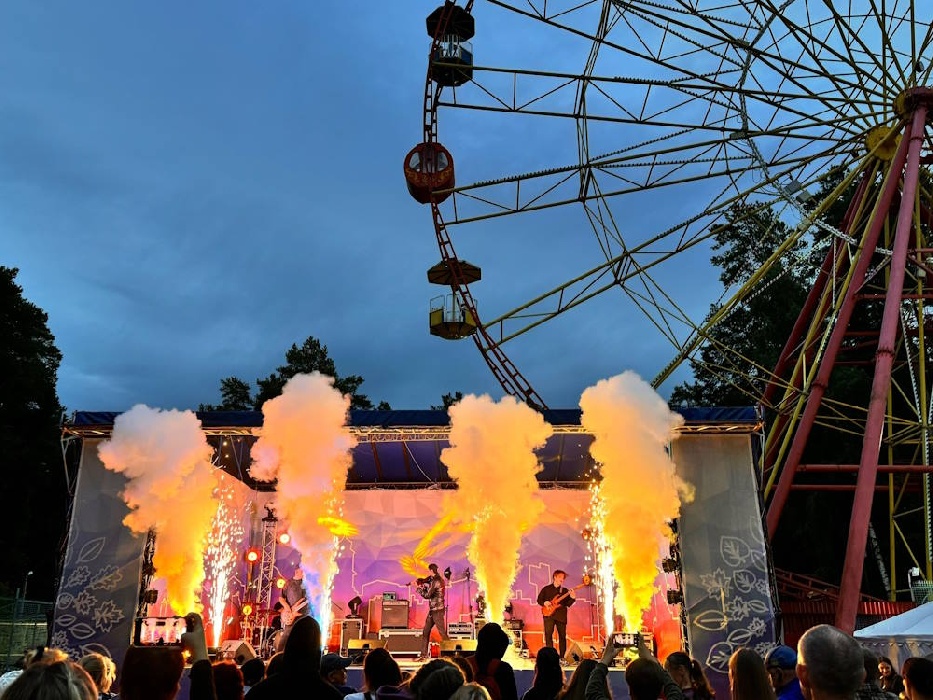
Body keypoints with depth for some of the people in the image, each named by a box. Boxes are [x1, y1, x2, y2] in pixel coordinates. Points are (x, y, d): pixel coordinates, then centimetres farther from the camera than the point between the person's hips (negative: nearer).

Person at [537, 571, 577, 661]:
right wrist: (544, 603, -12)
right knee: (548, 635, -8)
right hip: (549, 614, -2)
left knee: (562, 636, 2)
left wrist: (572, 598, -11)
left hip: (561, 615, 2)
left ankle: (562, 657, 10)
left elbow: (568, 604, 7)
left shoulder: (565, 591, 14)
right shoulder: (546, 589, 8)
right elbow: (539, 599, 8)